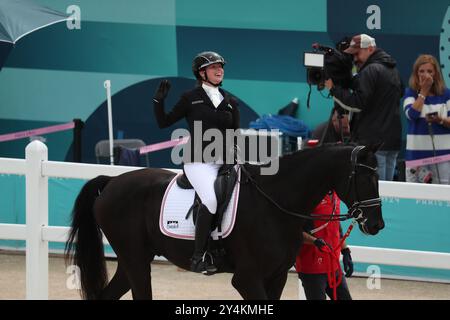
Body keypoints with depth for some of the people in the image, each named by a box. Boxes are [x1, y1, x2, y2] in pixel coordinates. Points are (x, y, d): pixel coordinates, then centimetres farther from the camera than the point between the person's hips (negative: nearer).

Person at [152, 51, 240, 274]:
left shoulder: (230, 103, 17)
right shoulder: (191, 98, 7)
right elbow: (164, 122, 9)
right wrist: (158, 101, -5)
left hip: (223, 163, 5)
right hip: (198, 162, -5)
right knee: (211, 199, -29)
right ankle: (198, 257, -25)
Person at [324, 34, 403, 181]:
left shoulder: (370, 71, -12)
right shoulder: (393, 70, 17)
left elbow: (357, 103, -17)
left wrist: (334, 88, -8)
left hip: (373, 142, -9)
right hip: (393, 140, 9)